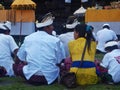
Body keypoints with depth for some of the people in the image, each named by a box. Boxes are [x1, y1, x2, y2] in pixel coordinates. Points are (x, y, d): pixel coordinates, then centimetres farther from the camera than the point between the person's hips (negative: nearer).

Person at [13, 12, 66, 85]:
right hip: (50, 77, -1)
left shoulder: (28, 38, 3)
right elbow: (60, 61, -1)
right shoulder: (56, 40, -5)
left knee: (16, 66, 25)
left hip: (31, 77, 1)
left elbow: (20, 59, 10)